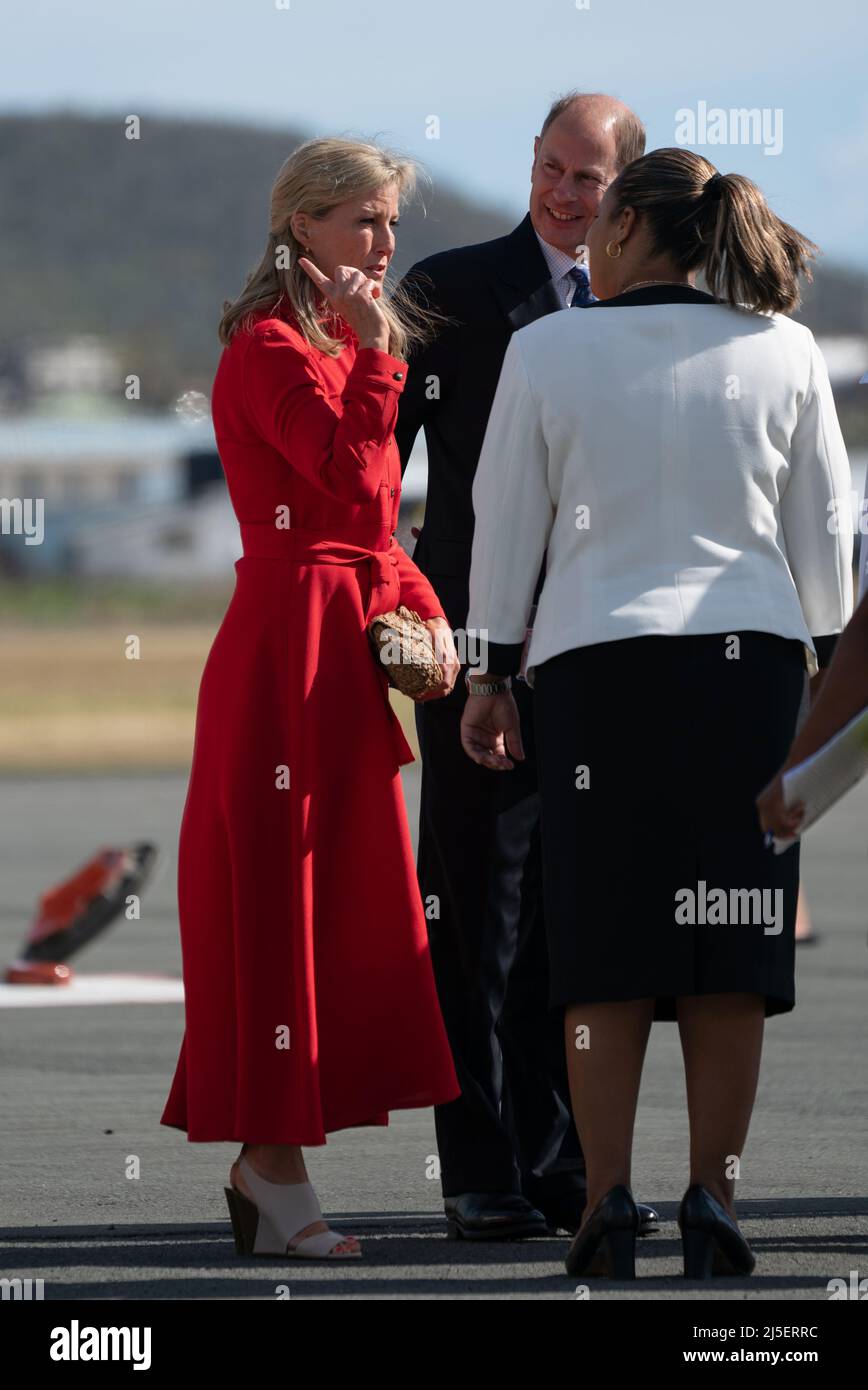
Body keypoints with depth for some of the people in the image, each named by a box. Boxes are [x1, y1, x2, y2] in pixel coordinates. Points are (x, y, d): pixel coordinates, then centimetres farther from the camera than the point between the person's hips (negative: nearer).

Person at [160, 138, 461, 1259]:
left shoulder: (335, 345, 20)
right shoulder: (270, 347, -10)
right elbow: (352, 477, -23)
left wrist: (428, 611, 7)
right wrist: (372, 353, -19)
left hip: (348, 649, 10)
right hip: (289, 648, -10)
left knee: (341, 903, 9)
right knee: (283, 895, -7)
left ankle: (262, 1164, 13)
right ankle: (274, 1173, -4)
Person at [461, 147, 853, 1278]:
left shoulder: (547, 351, 0)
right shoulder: (782, 351, 5)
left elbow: (506, 522, 4)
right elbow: (821, 529, 9)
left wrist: (491, 677, 12)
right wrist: (822, 662, 18)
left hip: (596, 657, -1)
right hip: (750, 655, 1)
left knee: (606, 944, 2)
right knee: (728, 946, 1)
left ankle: (609, 1202, -6)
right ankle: (712, 1201, -4)